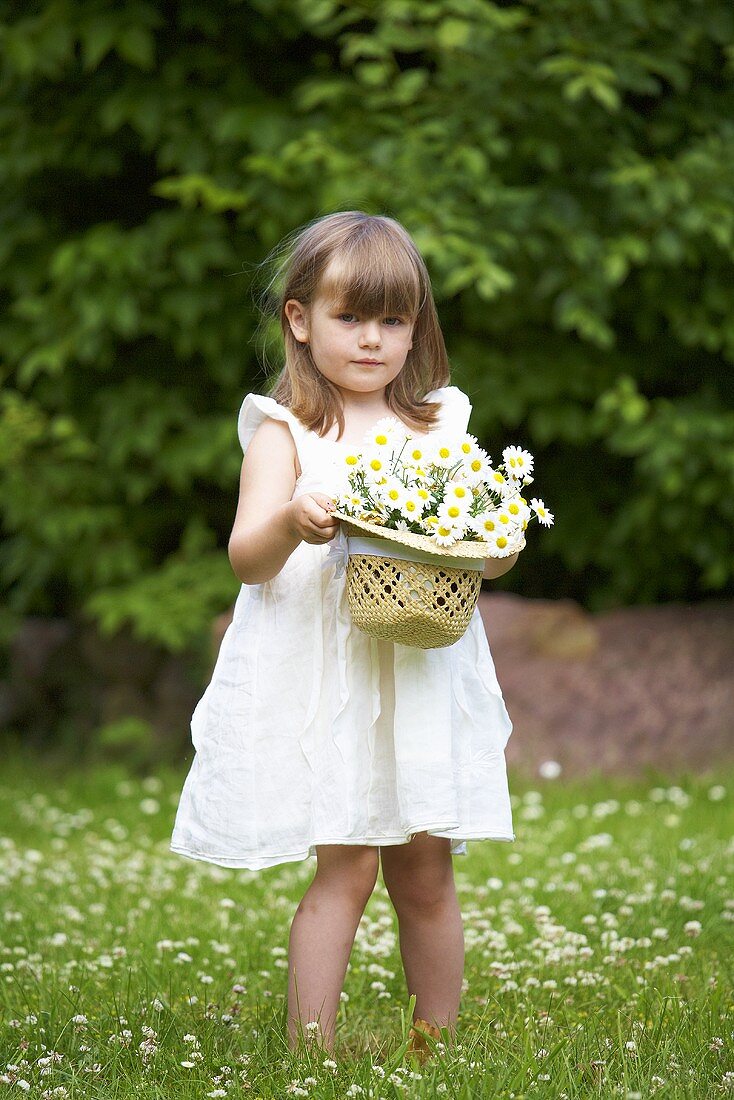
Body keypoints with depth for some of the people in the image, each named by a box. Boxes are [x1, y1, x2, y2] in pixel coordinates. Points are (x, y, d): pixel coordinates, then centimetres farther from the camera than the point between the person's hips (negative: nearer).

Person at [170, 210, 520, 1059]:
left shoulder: (442, 427, 12)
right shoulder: (285, 433, 1)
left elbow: (498, 554, 9)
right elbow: (246, 559, -9)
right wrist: (292, 523, -29)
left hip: (425, 677, 4)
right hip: (323, 682, -3)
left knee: (426, 868, 6)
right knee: (346, 866, -8)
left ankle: (438, 1044, 19)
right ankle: (310, 1050, -1)